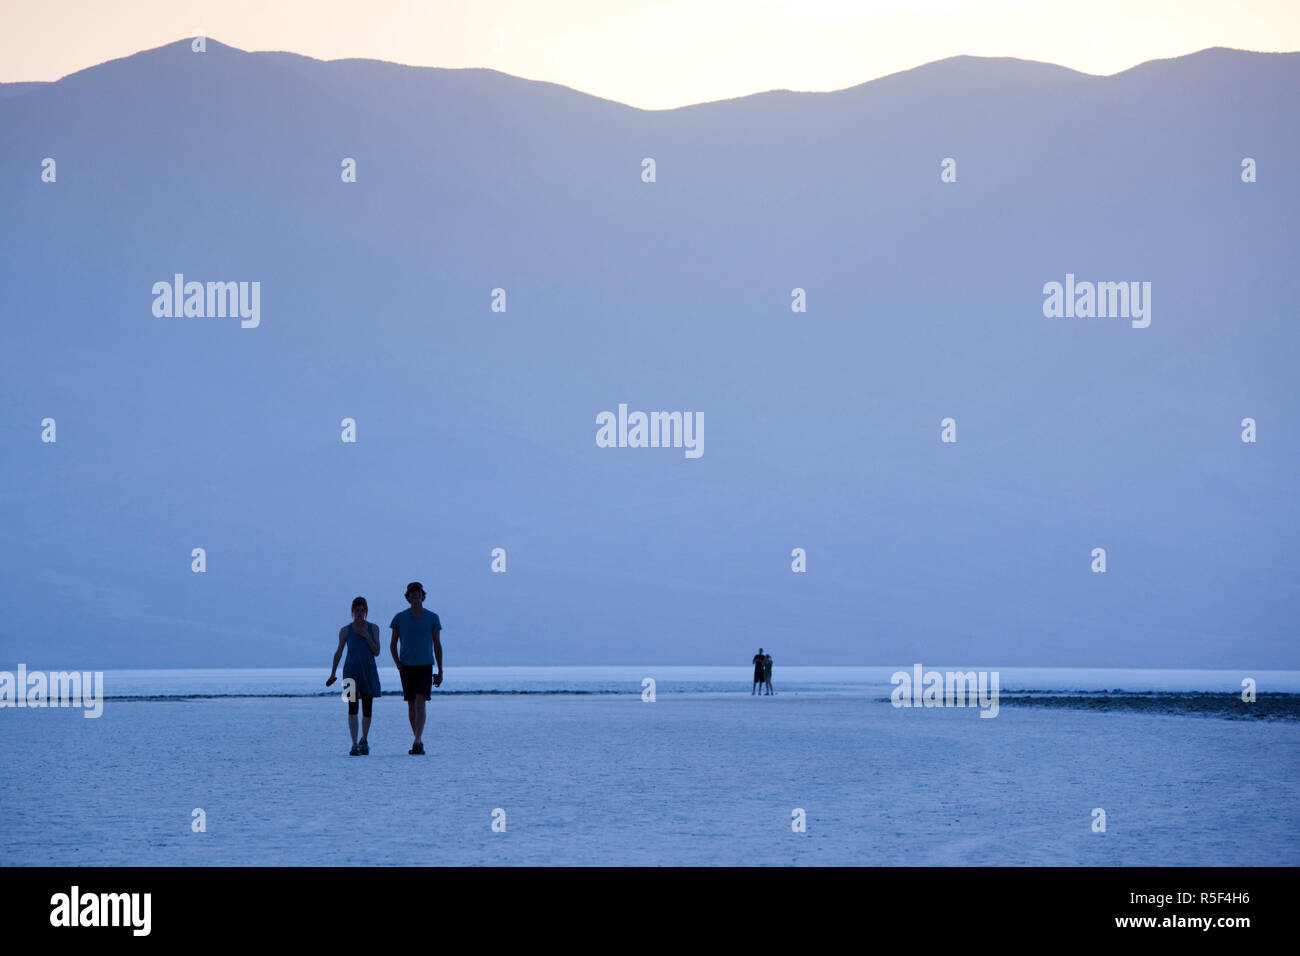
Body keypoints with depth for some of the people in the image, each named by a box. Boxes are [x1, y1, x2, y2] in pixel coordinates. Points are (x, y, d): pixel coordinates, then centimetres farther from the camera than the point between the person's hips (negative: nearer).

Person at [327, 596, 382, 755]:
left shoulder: (373, 628, 6)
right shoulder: (345, 630, 3)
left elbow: (376, 652, 1)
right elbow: (338, 653, 11)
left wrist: (367, 636, -11)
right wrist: (332, 674, 13)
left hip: (368, 672, 2)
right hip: (351, 671, -2)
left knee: (367, 709, 8)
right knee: (352, 708, -15)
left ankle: (364, 741, 29)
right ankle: (355, 745, -21)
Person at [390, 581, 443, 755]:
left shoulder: (432, 618, 3)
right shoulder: (400, 618, 4)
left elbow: (437, 646, 6)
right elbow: (393, 645, 11)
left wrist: (440, 672, 4)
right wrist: (398, 664, -6)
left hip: (425, 667, -2)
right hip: (406, 667, 2)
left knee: (420, 703, -16)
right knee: (411, 706, 6)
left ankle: (417, 742, -25)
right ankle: (419, 742, 16)